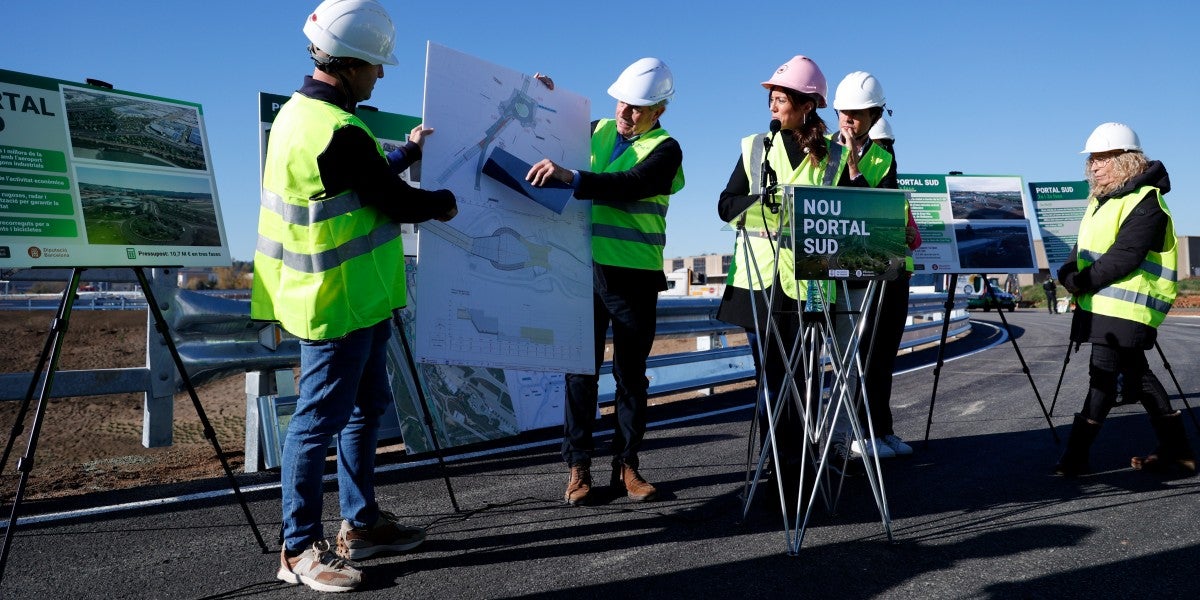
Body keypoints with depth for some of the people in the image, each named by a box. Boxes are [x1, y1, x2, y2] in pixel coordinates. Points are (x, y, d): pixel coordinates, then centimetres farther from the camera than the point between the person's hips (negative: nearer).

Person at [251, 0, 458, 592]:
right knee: (319, 422, 0)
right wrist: (444, 202, 4)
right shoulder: (339, 133, -23)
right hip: (339, 304, -11)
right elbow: (396, 203, -15)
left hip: (353, 298, 11)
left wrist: (408, 153, 25)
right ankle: (300, 549, 13)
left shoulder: (299, 112, 9)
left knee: (365, 408, 19)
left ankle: (360, 522, 31)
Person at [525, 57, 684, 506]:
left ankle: (627, 464, 16)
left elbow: (628, 186, -22)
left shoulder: (665, 149, -3)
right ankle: (578, 465, 9)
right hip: (586, 268, 3)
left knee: (631, 372, 6)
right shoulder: (597, 131, 11)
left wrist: (571, 177, -34)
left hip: (635, 275, -3)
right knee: (581, 368, 2)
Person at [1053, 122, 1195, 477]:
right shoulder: (1102, 199, 16)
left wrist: (1083, 282, -18)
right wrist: (1069, 274, -3)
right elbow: (1084, 245, 15)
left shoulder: (1145, 202, -13)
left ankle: (1075, 455, -5)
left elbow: (1124, 256, -22)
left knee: (1103, 375, -8)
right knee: (1135, 373, 14)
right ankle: (1176, 450, 23)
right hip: (1100, 303, 10)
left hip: (1125, 307, -10)